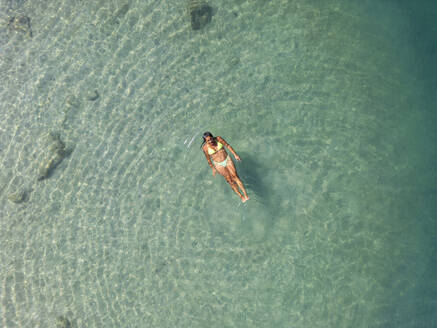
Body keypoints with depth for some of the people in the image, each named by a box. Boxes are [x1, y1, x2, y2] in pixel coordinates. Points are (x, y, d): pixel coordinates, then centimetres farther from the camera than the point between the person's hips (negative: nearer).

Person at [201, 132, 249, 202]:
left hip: (227, 159, 1)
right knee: (230, 180, 6)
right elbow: (208, 159, -3)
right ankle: (241, 196, 19)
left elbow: (228, 146, -3)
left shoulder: (218, 138, -14)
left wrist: (235, 155, -3)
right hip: (219, 165, -1)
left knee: (235, 176, -2)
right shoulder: (205, 147, -16)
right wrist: (213, 168, 6)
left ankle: (245, 195, 2)